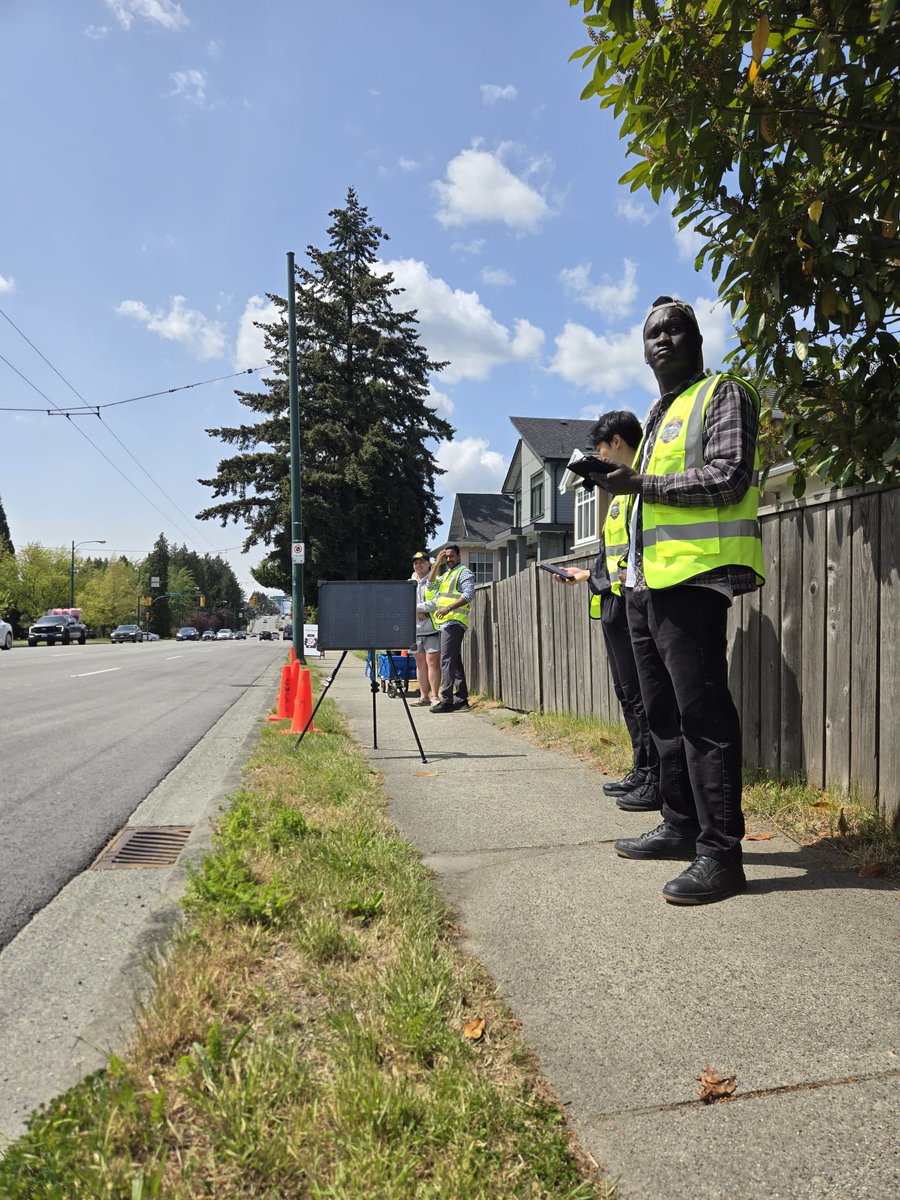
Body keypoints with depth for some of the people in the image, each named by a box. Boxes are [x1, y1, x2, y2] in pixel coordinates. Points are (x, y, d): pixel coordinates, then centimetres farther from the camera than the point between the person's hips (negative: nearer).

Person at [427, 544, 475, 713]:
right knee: (455, 661, 10)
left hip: (454, 621, -10)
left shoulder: (464, 573, -3)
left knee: (447, 660, -16)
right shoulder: (446, 574, 26)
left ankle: (446, 699, -19)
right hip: (445, 622, 10)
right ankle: (461, 697, 15)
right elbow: (431, 582, 15)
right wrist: (437, 563, 8)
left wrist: (448, 608, -23)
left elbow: (469, 595, -16)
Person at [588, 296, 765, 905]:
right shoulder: (659, 416, 26)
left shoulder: (723, 394, 0)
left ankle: (720, 852, -4)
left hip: (693, 579, -9)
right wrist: (622, 482, 13)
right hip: (647, 584, 9)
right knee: (664, 712, 13)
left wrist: (644, 484, -13)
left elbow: (728, 479, -14)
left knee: (703, 713, -10)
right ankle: (682, 826, 24)